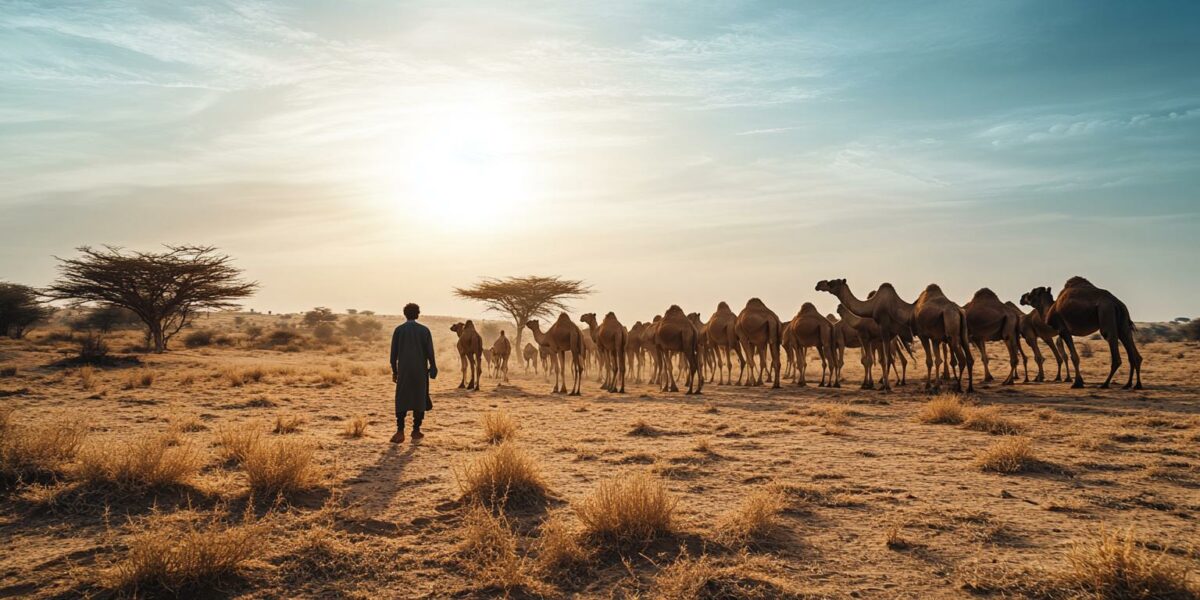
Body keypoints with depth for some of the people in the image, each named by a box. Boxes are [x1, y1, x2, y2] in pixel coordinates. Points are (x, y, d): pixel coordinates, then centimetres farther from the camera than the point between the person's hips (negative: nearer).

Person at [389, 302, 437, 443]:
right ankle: (416, 430, 11)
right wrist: (433, 368, 6)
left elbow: (394, 352, 2)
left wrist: (394, 371, 10)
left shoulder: (399, 330, 1)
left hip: (403, 370, 0)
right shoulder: (424, 330, -1)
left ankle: (400, 431, -9)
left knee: (401, 400, 3)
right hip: (420, 371, 0)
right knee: (419, 399, 9)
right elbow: (430, 352, -3)